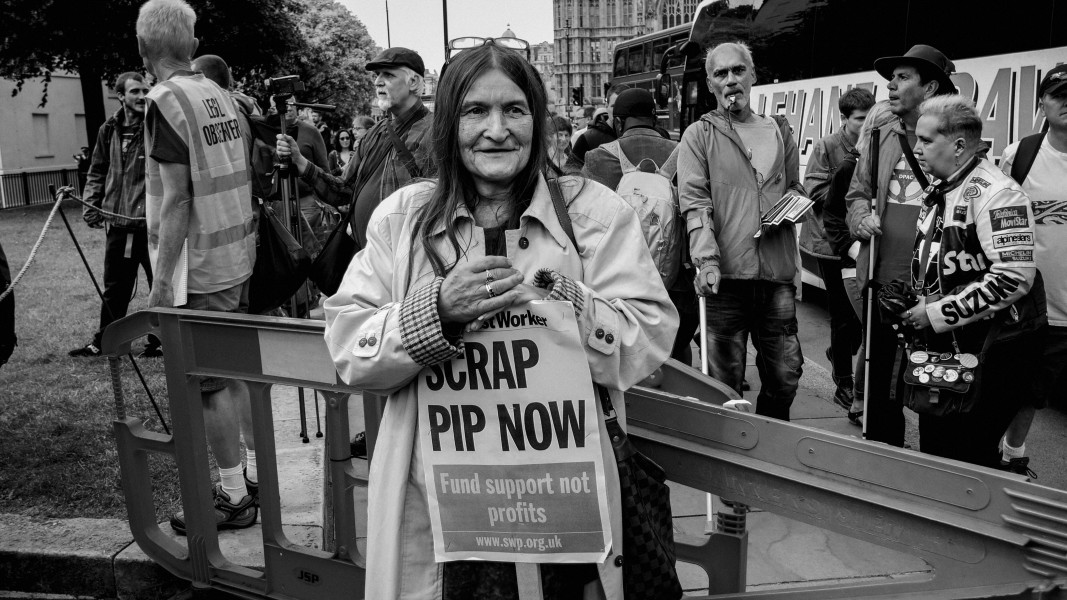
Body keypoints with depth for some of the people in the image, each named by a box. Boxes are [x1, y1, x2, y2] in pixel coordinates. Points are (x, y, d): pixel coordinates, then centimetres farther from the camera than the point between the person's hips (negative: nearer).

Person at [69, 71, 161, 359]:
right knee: (114, 289, 15)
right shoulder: (109, 130, 9)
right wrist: (91, 203, 6)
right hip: (118, 224, 5)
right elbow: (98, 171, 18)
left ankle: (159, 341, 20)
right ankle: (104, 341, 29)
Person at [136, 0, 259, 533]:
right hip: (238, 258, 8)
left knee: (210, 385, 1)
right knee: (238, 371, 16)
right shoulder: (220, 95, 9)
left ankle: (234, 499, 10)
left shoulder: (167, 101, -13)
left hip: (199, 269, -8)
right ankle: (256, 474, 27)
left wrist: (162, 280, -14)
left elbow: (176, 199, -18)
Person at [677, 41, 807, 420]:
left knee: (785, 376, 11)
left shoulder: (779, 132, 17)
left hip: (777, 274, 4)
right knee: (725, 383, 2)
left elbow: (796, 186, 28)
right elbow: (694, 202, -6)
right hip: (726, 275, -4)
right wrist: (707, 259, -19)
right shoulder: (699, 135, 4)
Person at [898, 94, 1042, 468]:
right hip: (943, 347, 9)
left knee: (971, 457, -1)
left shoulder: (995, 193, -17)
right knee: (934, 449, 16)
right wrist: (919, 310, 9)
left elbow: (1015, 277, -25)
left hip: (991, 354, -9)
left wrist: (939, 313, -21)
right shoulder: (937, 192, 12)